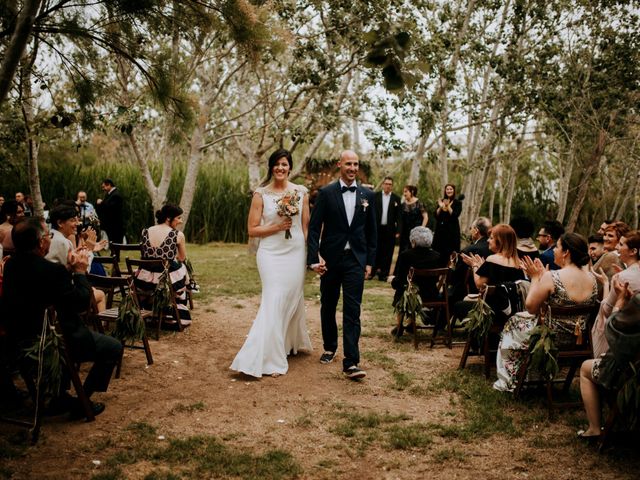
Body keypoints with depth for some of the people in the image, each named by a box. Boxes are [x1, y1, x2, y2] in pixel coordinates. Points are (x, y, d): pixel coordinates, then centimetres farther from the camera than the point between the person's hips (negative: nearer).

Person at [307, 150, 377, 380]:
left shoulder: (367, 195, 5)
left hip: (356, 260, 0)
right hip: (330, 259, 0)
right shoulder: (326, 193, -3)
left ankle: (351, 363, -9)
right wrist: (314, 258, -14)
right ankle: (329, 347, 35)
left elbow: (371, 231, 9)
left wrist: (370, 261, 6)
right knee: (328, 307, 14)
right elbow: (314, 227, -5)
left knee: (352, 311, -6)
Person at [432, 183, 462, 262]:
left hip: (452, 230, -4)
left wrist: (448, 206, -21)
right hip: (440, 230, 4)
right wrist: (440, 207, -13)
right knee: (439, 253, 2)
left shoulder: (457, 203, 1)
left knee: (450, 253, -7)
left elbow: (455, 215, -12)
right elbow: (436, 216, 3)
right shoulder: (441, 202, 11)